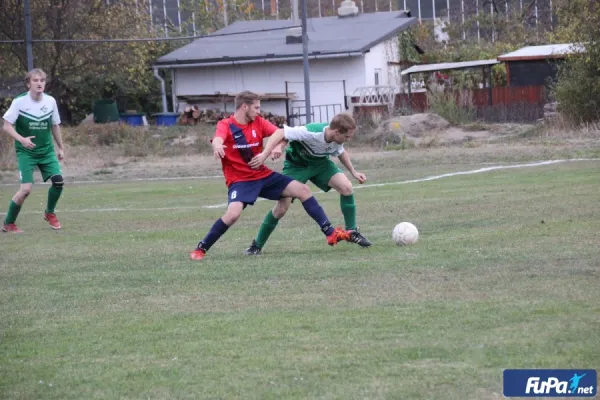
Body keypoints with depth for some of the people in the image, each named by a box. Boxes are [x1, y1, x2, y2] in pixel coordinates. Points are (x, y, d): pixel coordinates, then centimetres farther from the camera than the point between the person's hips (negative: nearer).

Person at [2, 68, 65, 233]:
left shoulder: (50, 101, -2)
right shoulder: (19, 102, -15)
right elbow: (7, 126, -12)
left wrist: (61, 147, 15)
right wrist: (22, 139, -28)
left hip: (46, 150, 4)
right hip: (26, 152, -4)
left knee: (58, 180, -11)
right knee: (26, 188, -16)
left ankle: (50, 213, 17)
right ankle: (8, 224, 3)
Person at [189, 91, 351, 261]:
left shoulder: (258, 122, 4)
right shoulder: (225, 125, -12)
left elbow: (280, 133, -5)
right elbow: (218, 139, -33)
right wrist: (217, 147, -59)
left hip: (264, 175, 6)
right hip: (240, 180, -6)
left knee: (303, 190, 2)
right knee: (233, 214, -31)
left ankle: (329, 233, 10)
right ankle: (201, 249, -14)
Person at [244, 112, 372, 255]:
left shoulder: (338, 139, -18)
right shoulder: (310, 132, -38)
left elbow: (340, 152, 8)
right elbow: (281, 134, -30)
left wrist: (353, 172, 8)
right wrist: (278, 146, -49)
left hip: (320, 163, 5)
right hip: (296, 165, -5)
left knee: (346, 187, -18)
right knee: (281, 207, -12)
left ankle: (352, 232, -2)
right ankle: (257, 245, 6)